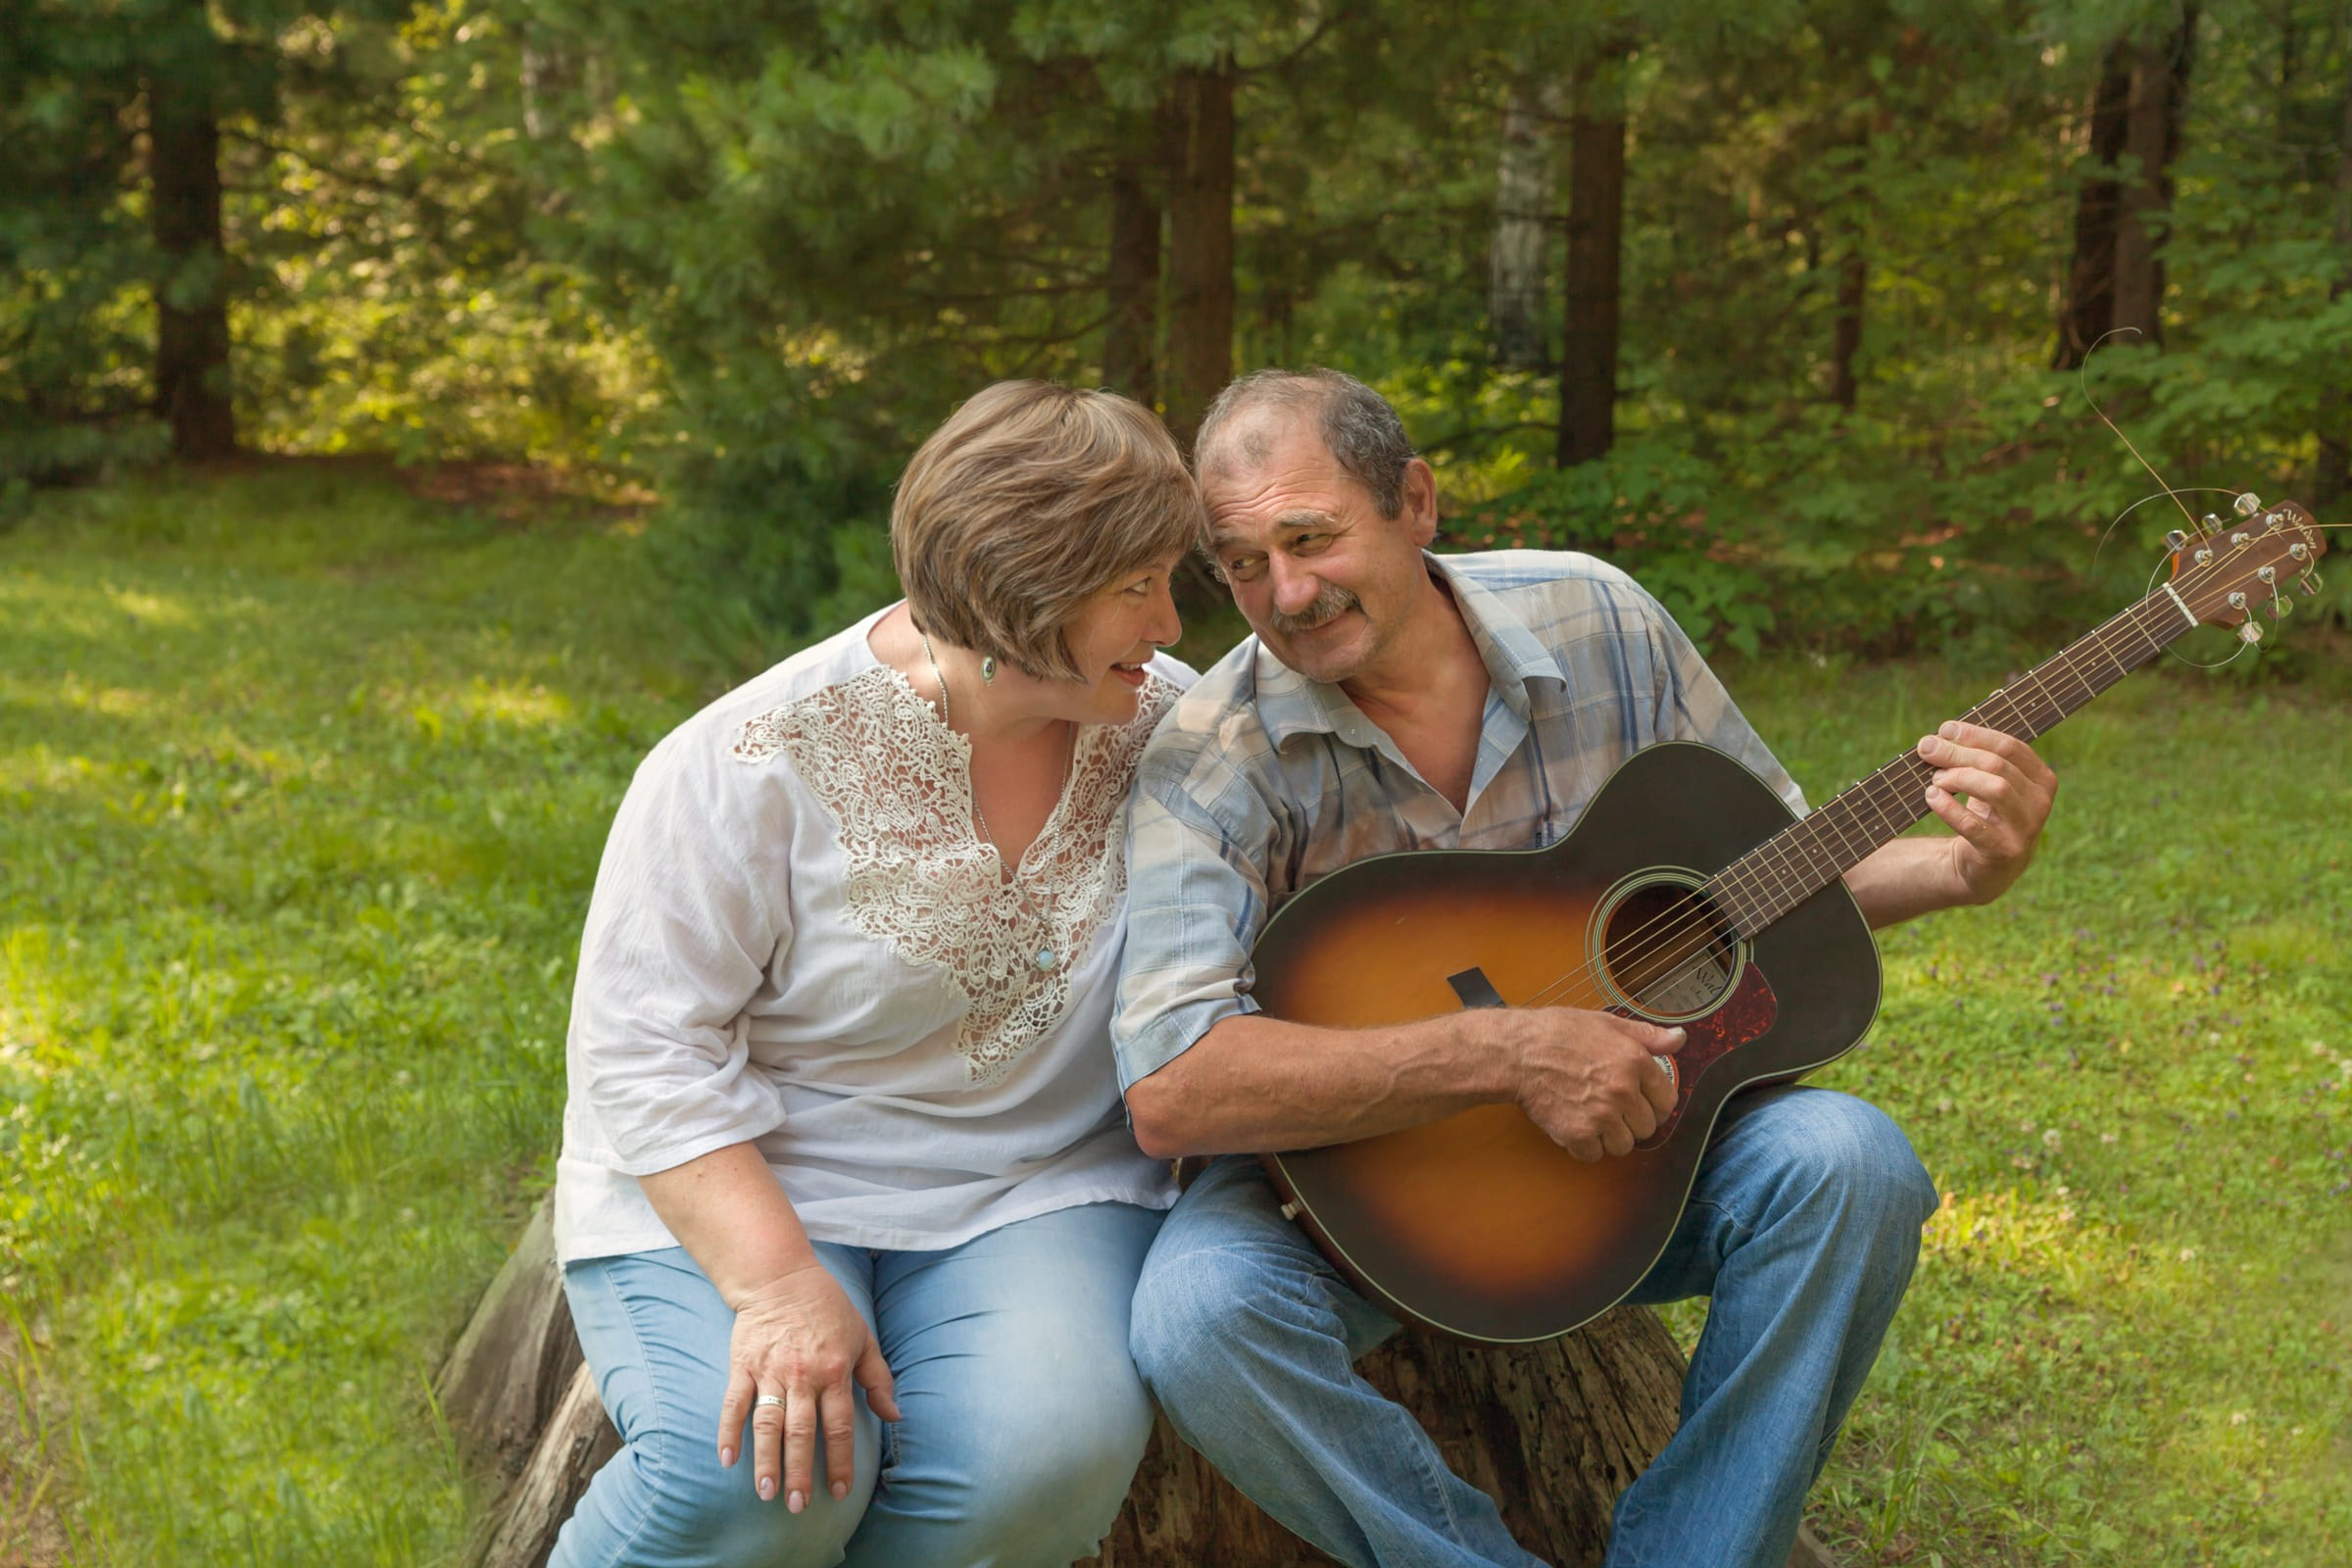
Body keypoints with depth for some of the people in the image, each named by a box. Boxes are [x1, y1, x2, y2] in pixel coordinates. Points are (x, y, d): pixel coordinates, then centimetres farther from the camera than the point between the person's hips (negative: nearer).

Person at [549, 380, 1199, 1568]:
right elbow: (644, 1047, -16)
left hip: (1031, 1199, 4)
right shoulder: (765, 759, -15)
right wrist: (778, 1283, -26)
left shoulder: (1164, 722, 0)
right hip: (734, 1193, -3)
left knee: (1052, 1449, -28)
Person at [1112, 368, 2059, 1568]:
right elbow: (1170, 1092, -30)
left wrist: (1959, 870, -13)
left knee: (1844, 1161, -25)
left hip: (1626, 1131, 3)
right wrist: (1502, 1053, -33)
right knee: (1199, 1314, -33)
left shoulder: (1594, 622, -5)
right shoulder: (1218, 760, -17)